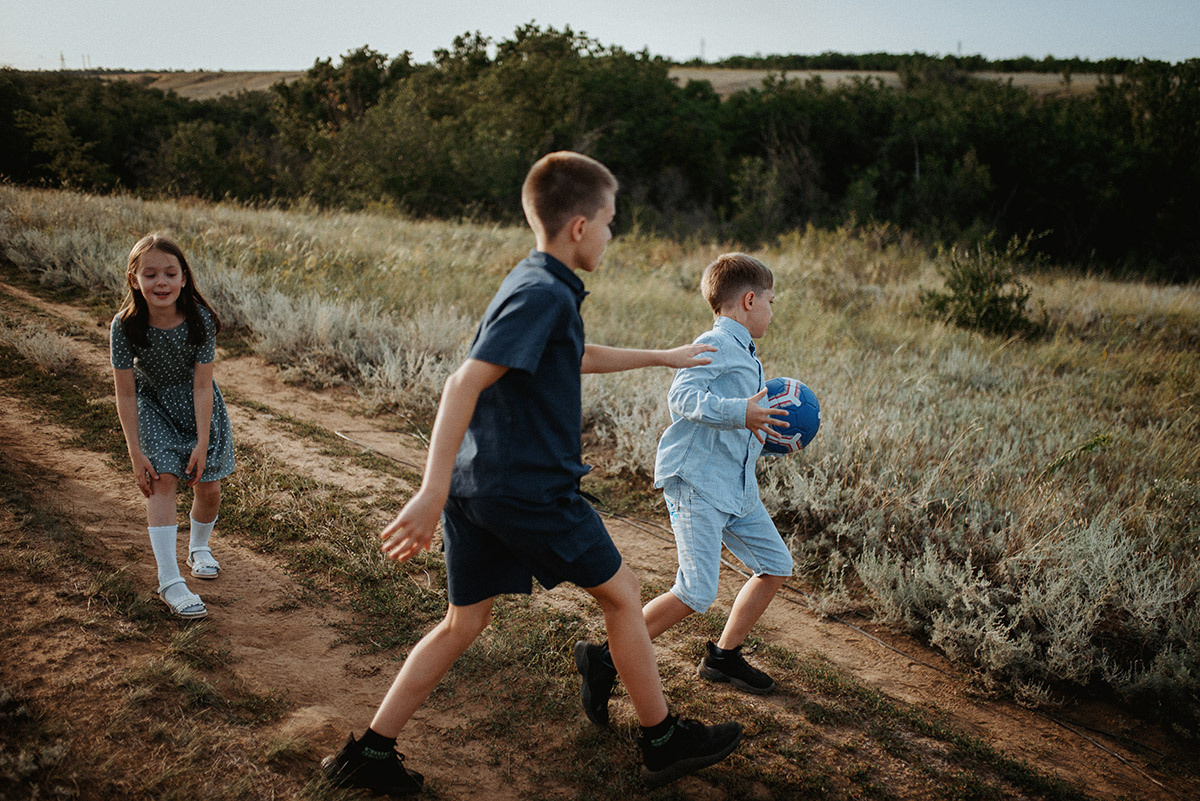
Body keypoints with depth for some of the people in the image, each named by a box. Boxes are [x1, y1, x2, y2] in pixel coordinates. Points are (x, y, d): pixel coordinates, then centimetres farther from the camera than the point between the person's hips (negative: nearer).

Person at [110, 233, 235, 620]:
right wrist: (136, 452, -17)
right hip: (152, 402, -1)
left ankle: (199, 547, 34)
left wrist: (202, 443, -19)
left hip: (195, 402, 1)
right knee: (162, 479, -16)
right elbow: (125, 393, -18)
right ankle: (169, 580, -14)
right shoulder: (125, 325, -26)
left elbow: (202, 385, -20)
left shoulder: (200, 319, -26)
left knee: (208, 486, 2)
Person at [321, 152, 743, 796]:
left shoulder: (535, 285, 14)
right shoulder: (544, 293, -17)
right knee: (621, 593, 9)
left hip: (475, 489, 9)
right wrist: (432, 493, -31)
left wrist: (663, 357, 42)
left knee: (463, 623, 17)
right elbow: (466, 383, -26)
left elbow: (577, 357, 33)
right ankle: (663, 742, 24)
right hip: (530, 490, -9)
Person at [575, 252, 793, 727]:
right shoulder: (716, 344, -10)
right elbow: (682, 396, -25)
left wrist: (768, 432, 17)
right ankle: (605, 660, -4)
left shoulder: (744, 356, 22)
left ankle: (723, 656, 28)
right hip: (696, 481, -10)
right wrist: (738, 413, -32)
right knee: (696, 593, -16)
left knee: (775, 565, 14)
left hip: (737, 488, 10)